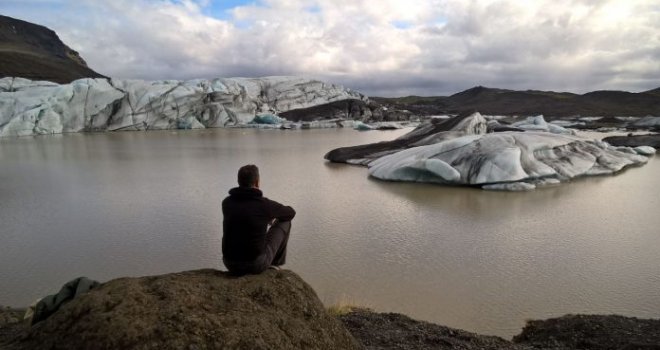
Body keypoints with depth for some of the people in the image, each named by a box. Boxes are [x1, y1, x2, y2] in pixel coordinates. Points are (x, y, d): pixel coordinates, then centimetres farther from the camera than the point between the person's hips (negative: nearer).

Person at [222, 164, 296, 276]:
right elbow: (291, 213, 9)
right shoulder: (264, 204, -11)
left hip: (231, 264, 5)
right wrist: (272, 215, 30)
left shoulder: (227, 203, 1)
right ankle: (277, 262, 31)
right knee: (284, 222, 13)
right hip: (257, 264, -4)